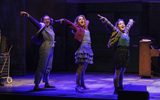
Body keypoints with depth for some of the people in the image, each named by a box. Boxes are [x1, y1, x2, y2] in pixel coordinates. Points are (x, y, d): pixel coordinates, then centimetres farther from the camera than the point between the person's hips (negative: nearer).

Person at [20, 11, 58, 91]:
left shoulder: (51, 27, 14)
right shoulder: (41, 26, -5)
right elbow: (34, 21, -21)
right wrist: (28, 15, -35)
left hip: (51, 49, 8)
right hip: (45, 49, -8)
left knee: (48, 67, 12)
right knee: (41, 67, -10)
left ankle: (46, 83, 22)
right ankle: (36, 85, -9)